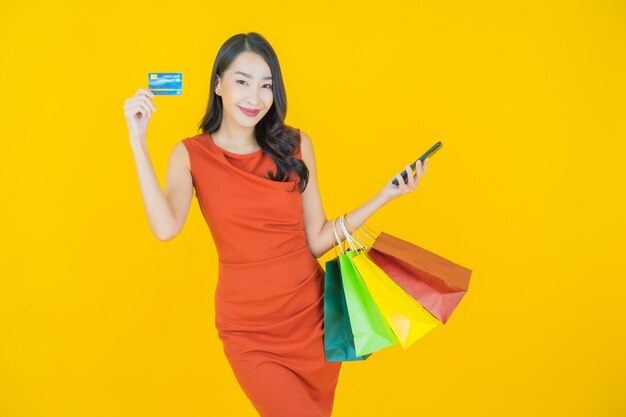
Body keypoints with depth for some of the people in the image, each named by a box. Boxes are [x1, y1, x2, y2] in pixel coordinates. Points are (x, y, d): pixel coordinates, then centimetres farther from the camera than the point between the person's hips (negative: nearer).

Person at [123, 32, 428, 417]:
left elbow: (317, 241, -1)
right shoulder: (191, 154, -5)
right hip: (248, 330, -2)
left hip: (312, 315, 3)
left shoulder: (295, 145, -1)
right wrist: (138, 142, -22)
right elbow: (166, 228, -23)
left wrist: (386, 195, -5)